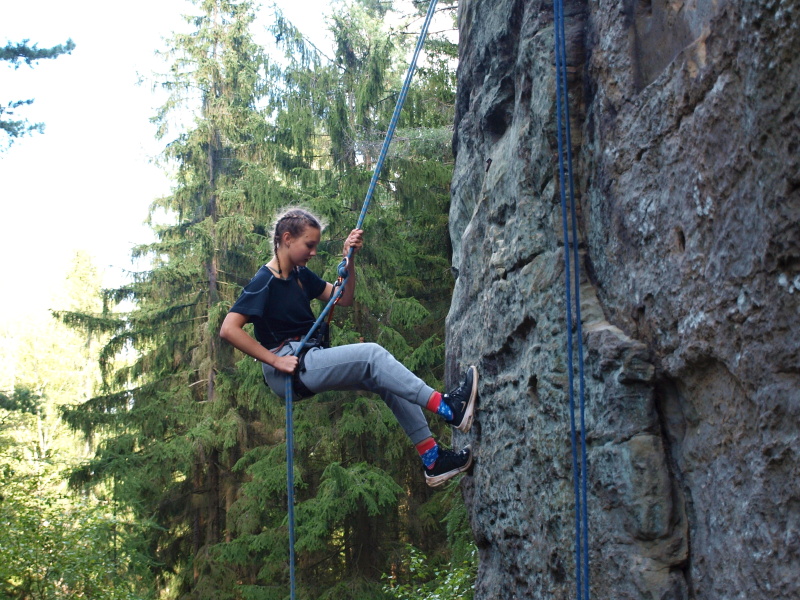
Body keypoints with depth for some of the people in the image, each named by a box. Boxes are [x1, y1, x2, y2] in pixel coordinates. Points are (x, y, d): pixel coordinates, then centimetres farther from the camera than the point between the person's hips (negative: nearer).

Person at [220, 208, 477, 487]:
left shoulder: (301, 275, 15)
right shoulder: (265, 281, -11)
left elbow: (344, 298, 16)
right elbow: (228, 329, -21)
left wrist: (350, 258, 1)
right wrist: (275, 360, -22)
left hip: (311, 361, 9)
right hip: (291, 369, -9)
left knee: (387, 380, -1)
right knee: (372, 354, -21)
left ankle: (432, 459, -4)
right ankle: (448, 408, -23)